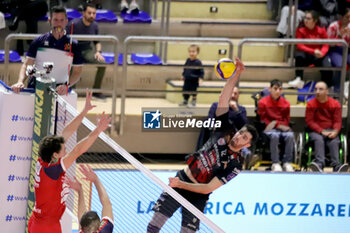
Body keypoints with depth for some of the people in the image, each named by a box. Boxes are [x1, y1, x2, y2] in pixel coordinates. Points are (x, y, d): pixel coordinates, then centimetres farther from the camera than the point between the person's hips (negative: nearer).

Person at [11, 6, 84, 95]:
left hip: (59, 90, -1)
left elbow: (77, 72, 7)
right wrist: (20, 82, -13)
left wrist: (66, 85, -12)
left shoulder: (73, 45, 5)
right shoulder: (39, 41, 7)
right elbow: (26, 65, 5)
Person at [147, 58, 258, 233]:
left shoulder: (235, 165, -15)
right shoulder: (225, 133, -5)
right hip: (179, 181, 3)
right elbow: (223, 99, -11)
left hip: (197, 196, -3)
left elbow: (208, 188, -18)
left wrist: (181, 185, -24)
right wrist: (236, 75, -21)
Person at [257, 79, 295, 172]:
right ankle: (275, 163, -31)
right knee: (274, 135, -38)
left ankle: (287, 163, -24)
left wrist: (276, 123, -11)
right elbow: (263, 120, 2)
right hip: (269, 129, -2)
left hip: (282, 127, 2)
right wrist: (279, 125, -10)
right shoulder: (263, 102, 2)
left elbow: (286, 120, 10)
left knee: (290, 135, -32)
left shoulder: (286, 103, 9)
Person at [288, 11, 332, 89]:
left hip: (319, 56, 0)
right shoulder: (301, 30, -3)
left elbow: (326, 45, 0)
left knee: (327, 66, -29)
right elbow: (300, 46, -9)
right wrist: (313, 51, -22)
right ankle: (299, 80, -29)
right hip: (306, 55, 0)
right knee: (299, 55, -35)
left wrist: (321, 53, -23)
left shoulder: (321, 30, 0)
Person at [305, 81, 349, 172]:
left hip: (331, 131, 1)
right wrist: (322, 131, -16)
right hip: (316, 131, -1)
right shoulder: (311, 104, 2)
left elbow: (337, 121, 4)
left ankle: (336, 166, -45)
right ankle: (319, 164, -50)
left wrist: (335, 131, -19)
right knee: (319, 140, -34)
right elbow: (309, 121, -3)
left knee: (334, 141, -31)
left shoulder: (335, 104, 6)